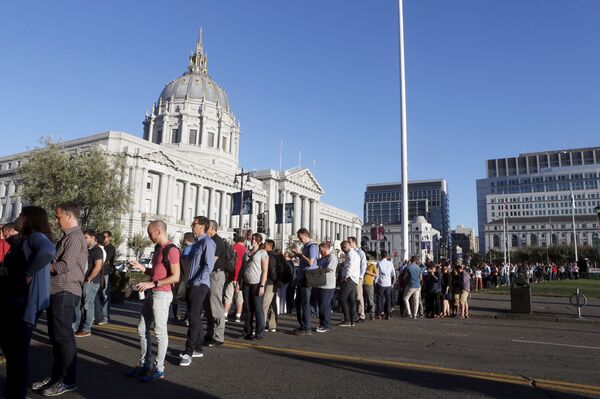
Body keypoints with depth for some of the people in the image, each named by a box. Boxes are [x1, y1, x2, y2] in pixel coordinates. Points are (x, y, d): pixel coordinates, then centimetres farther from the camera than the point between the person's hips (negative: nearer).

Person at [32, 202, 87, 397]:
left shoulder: (75, 237, -13)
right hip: (57, 291, 10)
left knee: (63, 336, -3)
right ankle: (56, 375, 27)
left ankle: (68, 380, 6)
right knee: (55, 336, 16)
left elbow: (65, 266, -20)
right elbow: (57, 262, 17)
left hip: (65, 292, -10)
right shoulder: (67, 236, 18)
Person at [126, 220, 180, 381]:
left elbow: (175, 277, -19)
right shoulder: (158, 248, 16)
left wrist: (152, 284, -20)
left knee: (160, 331, -1)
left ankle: (159, 369, 10)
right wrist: (142, 268, 8)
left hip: (162, 294, -10)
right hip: (151, 293, 10)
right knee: (142, 329, 15)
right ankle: (144, 364, 27)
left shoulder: (171, 250, -14)